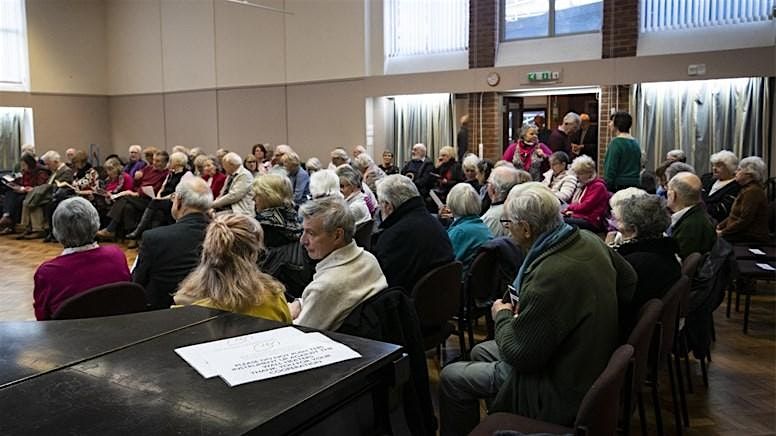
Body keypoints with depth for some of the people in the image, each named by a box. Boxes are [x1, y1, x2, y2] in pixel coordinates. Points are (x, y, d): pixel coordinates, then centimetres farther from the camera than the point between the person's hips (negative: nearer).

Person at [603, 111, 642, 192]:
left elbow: (610, 170, -14)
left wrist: (606, 188, -10)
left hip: (619, 186, -8)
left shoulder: (616, 143, -11)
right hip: (635, 184, 8)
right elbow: (639, 167, 18)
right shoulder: (636, 143, 13)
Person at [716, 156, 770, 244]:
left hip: (752, 238, -9)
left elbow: (744, 221, -21)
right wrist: (719, 226, 5)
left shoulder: (753, 191, -16)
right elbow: (733, 215, 18)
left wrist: (723, 232, -16)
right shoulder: (746, 189, 16)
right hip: (742, 234, 9)